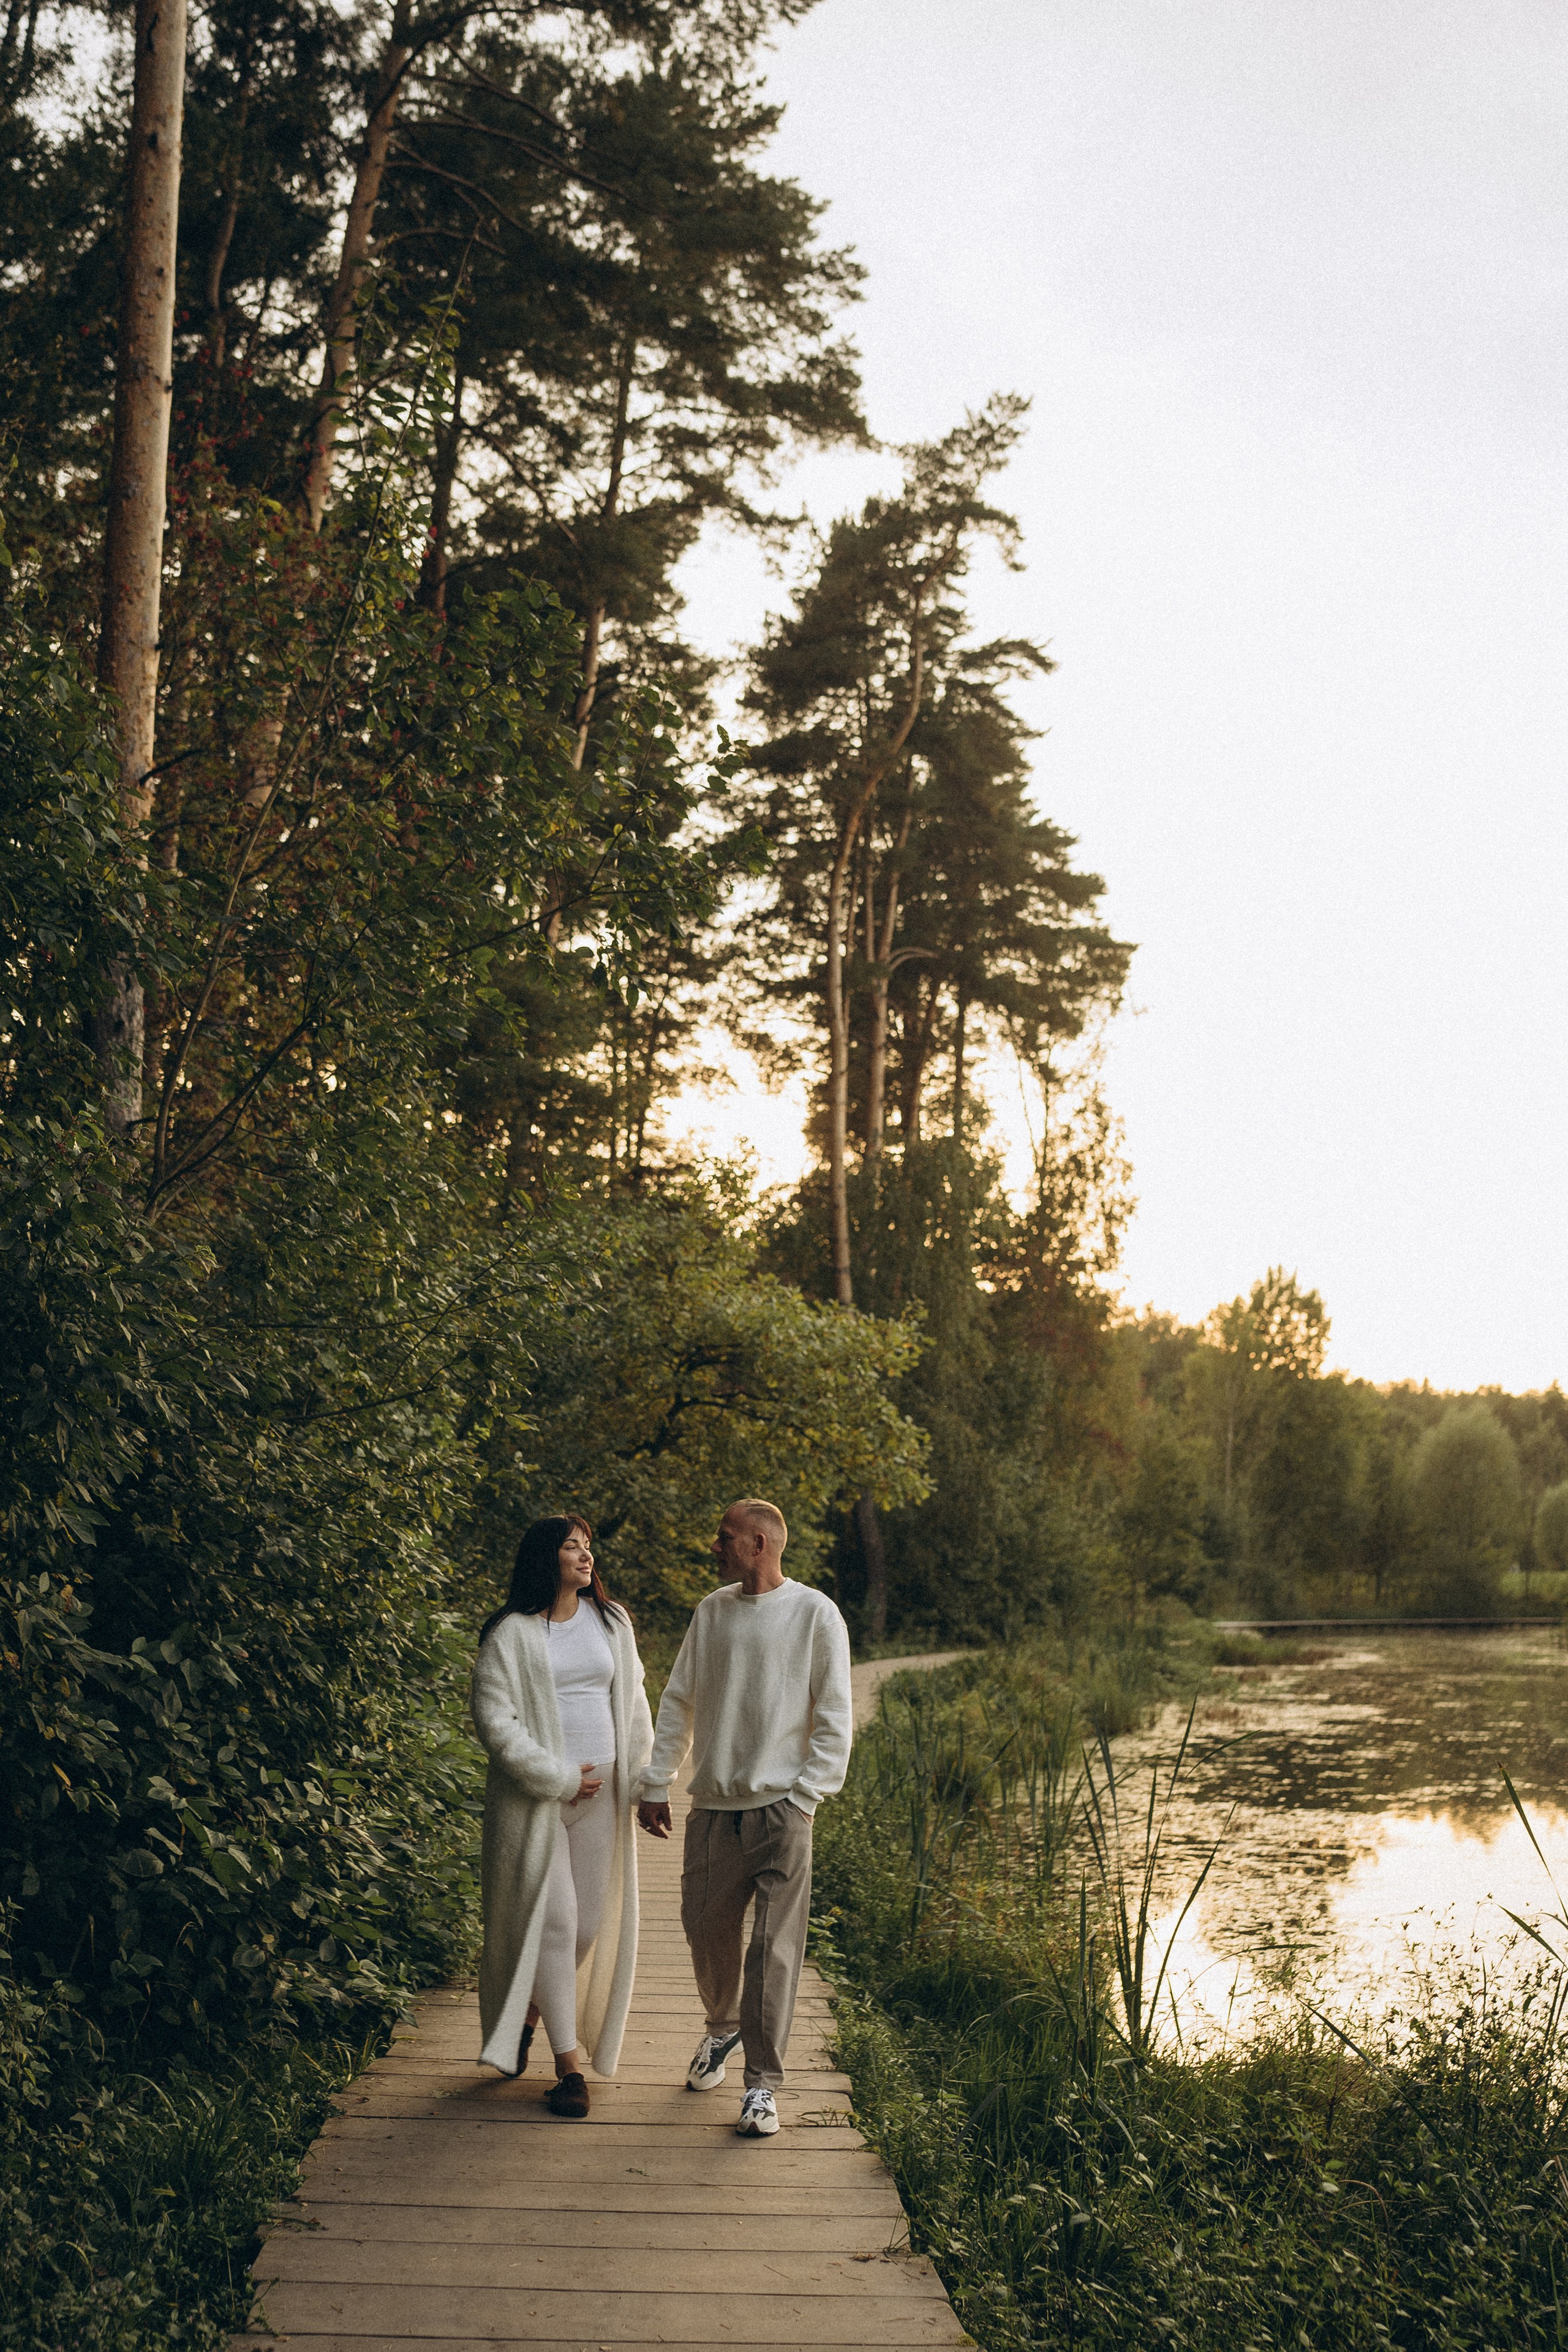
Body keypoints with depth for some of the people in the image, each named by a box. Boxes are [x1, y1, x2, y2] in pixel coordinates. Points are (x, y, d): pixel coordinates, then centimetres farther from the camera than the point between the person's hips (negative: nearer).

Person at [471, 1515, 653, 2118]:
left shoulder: (611, 1622, 9)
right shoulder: (511, 1634, -6)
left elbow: (633, 1705, 16)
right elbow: (493, 1719, -11)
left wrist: (640, 1779, 9)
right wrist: (558, 1778, -13)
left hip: (600, 1794, 5)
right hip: (534, 1797, -5)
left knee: (589, 1923, 6)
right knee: (551, 1922, -5)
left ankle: (527, 2014, 31)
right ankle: (570, 2063, 4)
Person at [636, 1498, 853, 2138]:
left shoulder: (814, 1614, -4)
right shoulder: (712, 1610, 9)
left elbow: (833, 1718, -3)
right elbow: (679, 1701, 15)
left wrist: (805, 1797, -10)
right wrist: (656, 1784, 11)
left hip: (780, 1807, -4)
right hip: (714, 1804, 4)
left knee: (774, 1947, -3)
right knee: (705, 1927, 11)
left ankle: (762, 2084, 6)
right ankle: (723, 2026, 39)